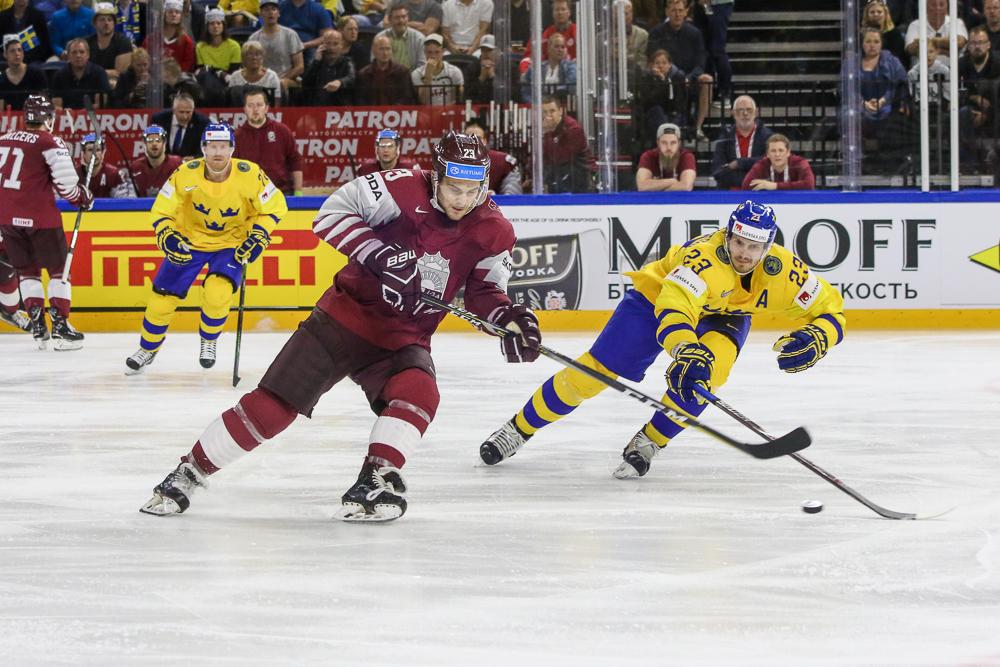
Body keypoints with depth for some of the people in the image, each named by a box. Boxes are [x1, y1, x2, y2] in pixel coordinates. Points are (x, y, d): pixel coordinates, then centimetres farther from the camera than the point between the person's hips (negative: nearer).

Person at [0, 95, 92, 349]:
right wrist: (84, 198, 6)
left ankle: (38, 328, 11)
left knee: (27, 271, 16)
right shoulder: (50, 143, -7)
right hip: (39, 217, -5)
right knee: (58, 269, 5)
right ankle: (60, 328, -2)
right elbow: (66, 183, -13)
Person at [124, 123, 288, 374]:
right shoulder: (186, 174, -22)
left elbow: (275, 206, -9)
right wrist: (167, 236, -30)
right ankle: (148, 348, 25)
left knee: (217, 293, -25)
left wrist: (258, 236, -20)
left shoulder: (249, 174, -23)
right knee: (163, 297, -2)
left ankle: (209, 341, 6)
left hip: (231, 243, -1)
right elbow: (161, 211, -12)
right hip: (190, 240, 1)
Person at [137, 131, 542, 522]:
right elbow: (333, 213, -17)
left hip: (403, 339, 3)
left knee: (418, 390, -31)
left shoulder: (493, 232, -6)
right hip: (346, 314, -2)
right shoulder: (406, 190, -17)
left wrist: (508, 319, -15)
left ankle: (373, 484, -28)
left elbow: (485, 289, 6)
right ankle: (188, 473, 9)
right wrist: (377, 252, -30)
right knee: (271, 405, -5)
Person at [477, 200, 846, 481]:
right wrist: (685, 351, -72)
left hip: (723, 317, 3)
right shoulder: (707, 256, -41)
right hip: (657, 296, -3)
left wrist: (814, 340, -37)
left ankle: (646, 445, -11)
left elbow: (831, 309, -15)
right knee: (592, 372, -5)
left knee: (708, 370, -30)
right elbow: (674, 306, -54)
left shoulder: (781, 270, -27)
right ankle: (519, 429, 15)